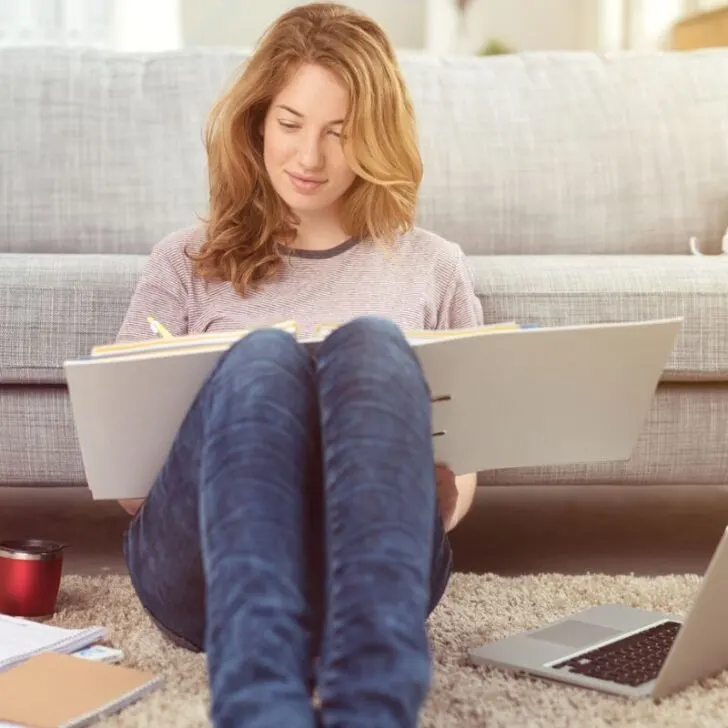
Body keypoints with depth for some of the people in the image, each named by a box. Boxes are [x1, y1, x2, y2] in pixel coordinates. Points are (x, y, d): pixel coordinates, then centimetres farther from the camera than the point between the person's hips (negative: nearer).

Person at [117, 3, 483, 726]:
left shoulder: (431, 267, 23)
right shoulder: (187, 262, 22)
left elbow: (461, 463, 21)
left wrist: (445, 501, -5)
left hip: (368, 569, 1)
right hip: (202, 568, 0)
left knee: (372, 342, -31)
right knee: (261, 356, -32)